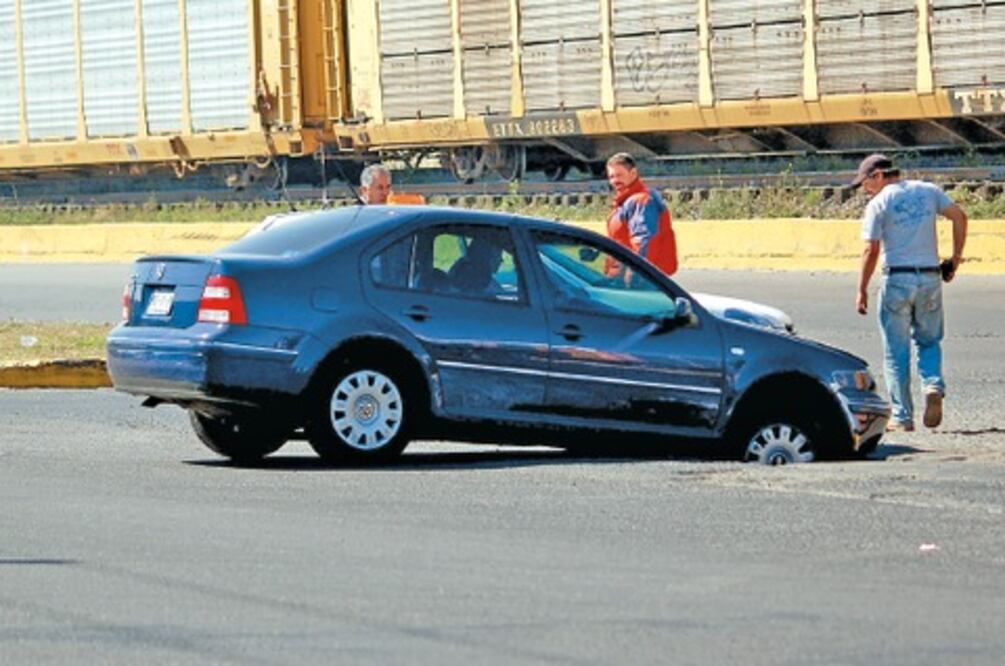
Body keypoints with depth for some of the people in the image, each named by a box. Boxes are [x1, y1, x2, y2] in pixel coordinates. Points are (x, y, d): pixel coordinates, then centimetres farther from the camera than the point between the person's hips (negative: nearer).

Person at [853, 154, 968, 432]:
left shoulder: (878, 204, -4)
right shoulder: (928, 191, 9)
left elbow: (871, 250, -10)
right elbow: (959, 215, 0)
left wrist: (862, 290, -5)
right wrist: (956, 258, 5)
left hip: (897, 278, -4)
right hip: (930, 277, 4)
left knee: (896, 351, 5)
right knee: (929, 341, 18)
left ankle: (902, 416, 4)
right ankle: (933, 385, -10)